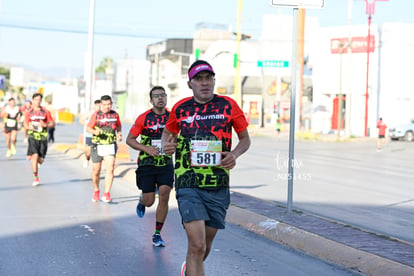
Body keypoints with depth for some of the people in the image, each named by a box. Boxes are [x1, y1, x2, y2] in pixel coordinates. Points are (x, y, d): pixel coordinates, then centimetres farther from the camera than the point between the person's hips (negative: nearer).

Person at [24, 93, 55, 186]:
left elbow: (52, 123, 5)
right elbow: (26, 124, 11)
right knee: (34, 156, -18)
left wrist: (45, 125, -15)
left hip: (43, 138, 1)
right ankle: (36, 178, -7)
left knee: (40, 160, 0)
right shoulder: (29, 112, 4)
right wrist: (28, 127, -13)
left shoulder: (45, 112, 3)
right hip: (33, 137, -1)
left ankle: (34, 164, 39)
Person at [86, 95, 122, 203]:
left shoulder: (115, 115, 6)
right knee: (96, 171, 6)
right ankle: (96, 191, 30)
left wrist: (119, 133, 3)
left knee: (110, 169, -15)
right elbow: (88, 128, -2)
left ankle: (106, 194, -13)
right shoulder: (96, 115, -2)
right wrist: (95, 131, -23)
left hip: (110, 145, 1)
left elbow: (119, 125, 23)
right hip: (97, 146, -1)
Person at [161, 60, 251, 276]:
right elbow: (168, 133, 21)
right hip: (188, 185, -2)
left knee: (206, 246, 14)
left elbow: (245, 139, 12)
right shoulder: (180, 108, 4)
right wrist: (167, 144, -3)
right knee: (197, 245, -17)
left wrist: (234, 154, -9)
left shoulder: (228, 105, 3)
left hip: (218, 187, 2)